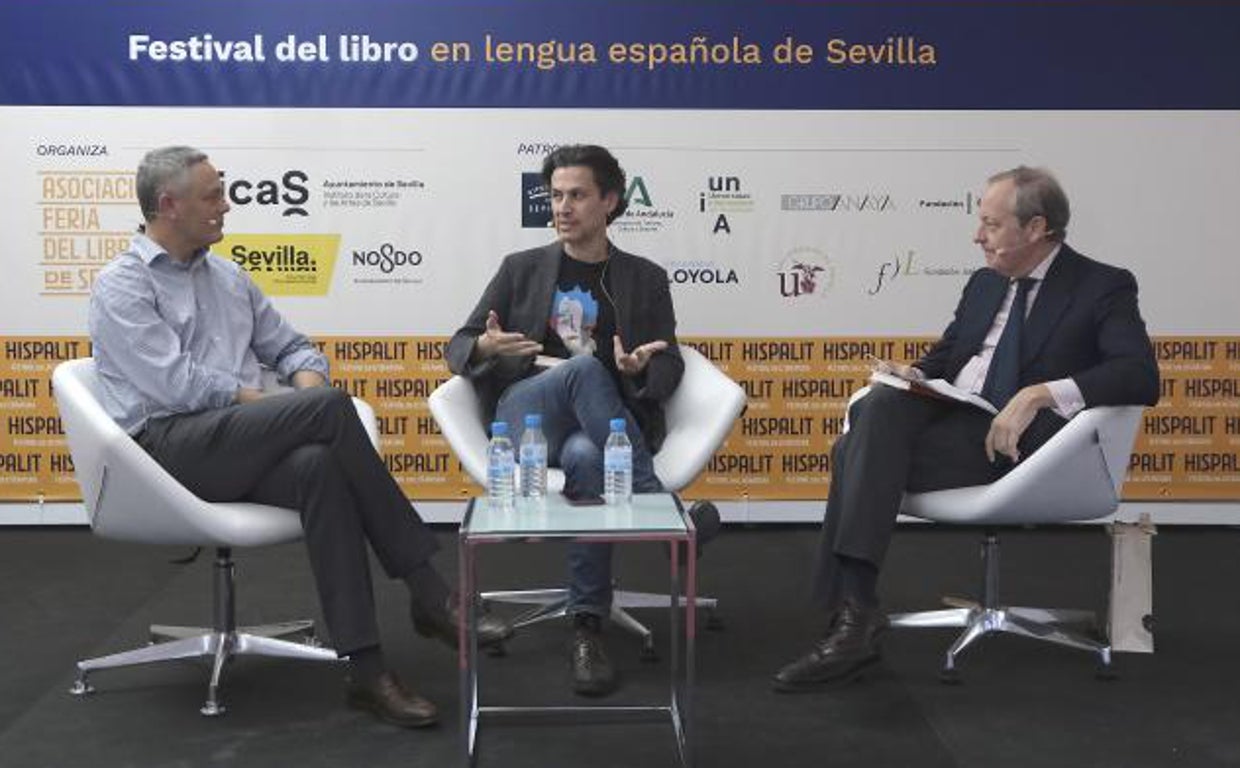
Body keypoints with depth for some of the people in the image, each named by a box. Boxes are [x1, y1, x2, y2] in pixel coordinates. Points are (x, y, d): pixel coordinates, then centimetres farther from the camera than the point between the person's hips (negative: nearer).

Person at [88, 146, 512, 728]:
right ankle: (427, 593, -22)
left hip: (239, 445, 6)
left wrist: (308, 381, 0)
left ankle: (365, 669, -33)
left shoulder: (228, 278, 22)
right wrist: (285, 407, -9)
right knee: (331, 409, -29)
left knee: (319, 468, -32)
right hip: (170, 446, -6)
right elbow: (176, 384, -13)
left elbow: (292, 348, 25)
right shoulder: (122, 286, 0)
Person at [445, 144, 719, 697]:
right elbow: (457, 350, 14)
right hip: (526, 413, 0)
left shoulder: (645, 280, 16)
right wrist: (487, 348, -11)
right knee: (583, 368, -34)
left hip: (602, 427, 0)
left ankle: (588, 629, -34)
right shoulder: (521, 269, 17)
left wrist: (642, 370, -14)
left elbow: (669, 371, 11)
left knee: (586, 459, -38)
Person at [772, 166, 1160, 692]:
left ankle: (854, 614, -23)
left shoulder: (1104, 288, 1)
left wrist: (1041, 393, -25)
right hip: (945, 413, 6)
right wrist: (915, 375, 5)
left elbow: (1141, 377, -13)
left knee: (861, 454, -26)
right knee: (880, 407, -27)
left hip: (1008, 439, -6)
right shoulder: (984, 283, 22)